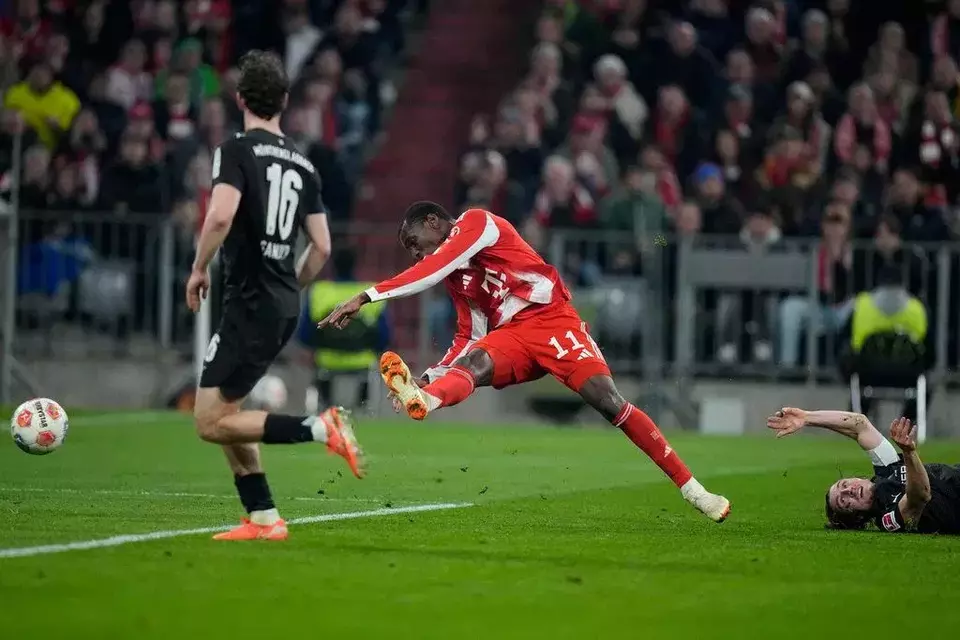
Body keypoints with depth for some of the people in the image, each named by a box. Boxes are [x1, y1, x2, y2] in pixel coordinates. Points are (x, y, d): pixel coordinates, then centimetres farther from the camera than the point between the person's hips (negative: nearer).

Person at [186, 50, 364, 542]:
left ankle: (320, 428, -18)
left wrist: (199, 269, -9)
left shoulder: (237, 151, -8)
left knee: (212, 423, -6)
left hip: (250, 304, -8)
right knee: (223, 410, 17)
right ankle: (263, 520, 11)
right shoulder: (302, 165, 12)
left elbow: (220, 216, -24)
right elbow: (321, 247, 13)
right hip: (283, 308, 8)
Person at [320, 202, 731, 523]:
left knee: (610, 403, -21)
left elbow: (430, 272, -16)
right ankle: (422, 399, -64)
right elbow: (470, 338, 23)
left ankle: (691, 488, -13)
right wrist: (430, 377, 7)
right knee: (474, 363, -28)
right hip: (511, 336, 6)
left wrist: (366, 297, -19)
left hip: (552, 320, -6)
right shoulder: (454, 276, 23)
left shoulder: (475, 224, -2)